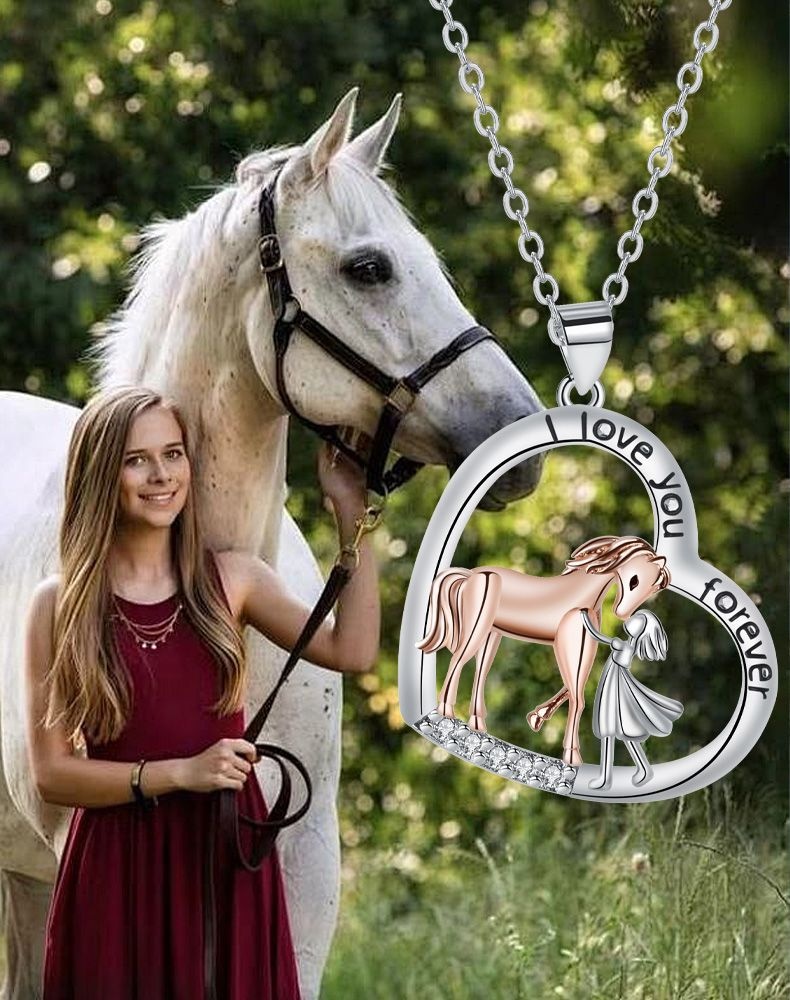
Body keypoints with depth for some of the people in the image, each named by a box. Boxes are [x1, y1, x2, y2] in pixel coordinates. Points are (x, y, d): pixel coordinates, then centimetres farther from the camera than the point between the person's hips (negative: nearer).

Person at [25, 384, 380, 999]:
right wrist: (177, 773, -17)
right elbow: (52, 774, -6)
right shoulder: (60, 605, -2)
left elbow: (351, 652, -8)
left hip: (229, 856, 2)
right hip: (119, 868, -2)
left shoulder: (230, 579, 5)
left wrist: (352, 514, -5)